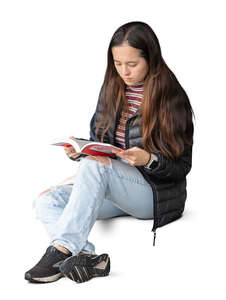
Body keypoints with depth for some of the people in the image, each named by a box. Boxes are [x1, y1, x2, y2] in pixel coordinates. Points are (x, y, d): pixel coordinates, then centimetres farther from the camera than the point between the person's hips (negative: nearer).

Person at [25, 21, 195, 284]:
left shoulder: (172, 99, -9)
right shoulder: (111, 90, 8)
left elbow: (182, 166, -8)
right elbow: (98, 143, 13)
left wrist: (149, 160, -27)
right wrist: (79, 151, -9)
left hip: (156, 194, -7)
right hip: (112, 189, 7)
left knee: (94, 166, -33)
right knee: (45, 201, -12)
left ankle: (60, 251, -38)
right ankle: (85, 257, -37)